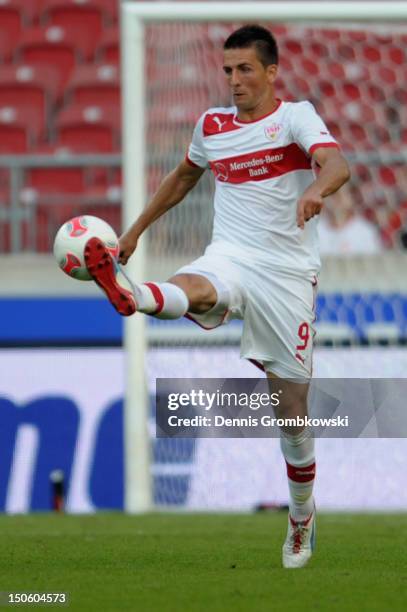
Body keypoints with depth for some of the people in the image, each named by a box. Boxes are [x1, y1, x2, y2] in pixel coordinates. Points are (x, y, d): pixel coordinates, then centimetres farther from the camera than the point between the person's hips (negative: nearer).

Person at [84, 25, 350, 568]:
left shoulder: (295, 116, -4)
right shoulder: (212, 125, 11)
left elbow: (337, 164, -23)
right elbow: (183, 177, 31)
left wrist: (317, 189, -47)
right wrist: (136, 231, 31)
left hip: (289, 273, -2)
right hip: (230, 259, 2)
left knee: (292, 407, 3)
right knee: (194, 291, -36)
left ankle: (302, 519, 22)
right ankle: (128, 295, -72)